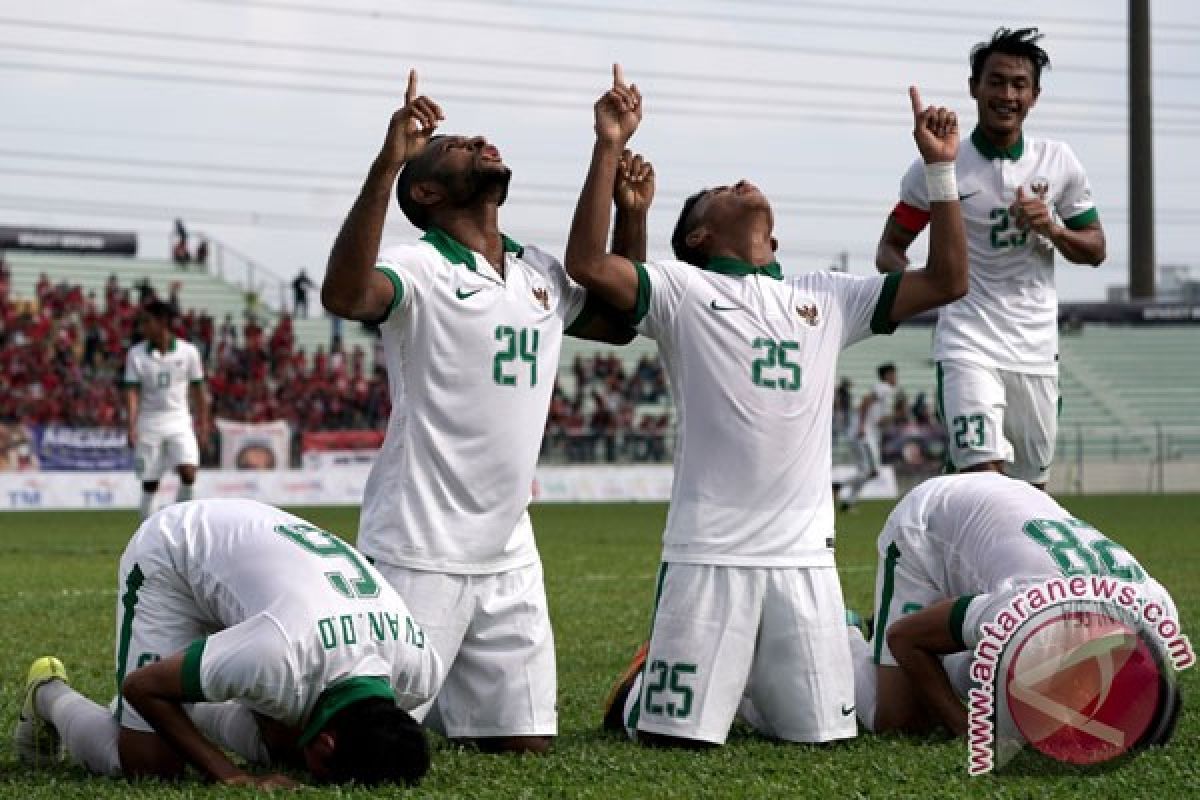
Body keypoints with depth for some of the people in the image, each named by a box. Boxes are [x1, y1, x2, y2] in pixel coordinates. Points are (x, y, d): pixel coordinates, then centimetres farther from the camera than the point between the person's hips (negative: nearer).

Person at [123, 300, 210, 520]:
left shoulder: (188, 352, -2)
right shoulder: (136, 354, -2)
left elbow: (198, 389, 7)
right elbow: (132, 392, -7)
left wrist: (203, 422, 7)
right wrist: (132, 426, -18)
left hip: (179, 421, 0)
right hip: (149, 423, 0)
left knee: (188, 473, -18)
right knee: (149, 483, 2)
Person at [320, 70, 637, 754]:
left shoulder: (542, 275, 12)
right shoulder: (420, 268, -10)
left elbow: (619, 320, 28)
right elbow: (344, 296, -31)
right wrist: (386, 163, -38)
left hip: (509, 556, 7)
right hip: (420, 555, -7)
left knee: (526, 743, 9)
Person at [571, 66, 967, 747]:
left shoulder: (827, 297, 17)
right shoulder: (683, 287, 5)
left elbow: (947, 281, 15)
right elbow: (588, 264, -12)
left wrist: (941, 167, 10)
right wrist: (610, 149, -16)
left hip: (805, 554, 4)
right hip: (709, 553, -4)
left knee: (821, 731, 7)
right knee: (681, 732, -3)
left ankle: (746, 685, 38)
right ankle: (647, 682, 31)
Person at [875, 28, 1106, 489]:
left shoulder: (1058, 163, 6)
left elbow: (1095, 251, 14)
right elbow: (890, 247, 6)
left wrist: (1051, 229, -8)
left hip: (1036, 351, 4)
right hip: (968, 344, -4)